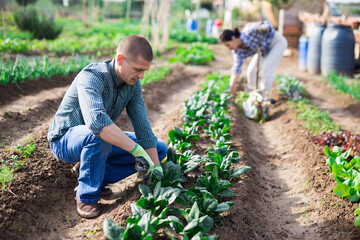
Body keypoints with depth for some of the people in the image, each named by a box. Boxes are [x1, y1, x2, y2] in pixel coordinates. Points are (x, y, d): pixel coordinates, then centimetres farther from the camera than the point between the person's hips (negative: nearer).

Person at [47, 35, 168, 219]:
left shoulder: (133, 84, -9)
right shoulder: (91, 77, -31)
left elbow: (143, 127, -8)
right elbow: (96, 121, -48)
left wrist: (157, 168, -13)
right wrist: (136, 149, -47)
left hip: (100, 143, 7)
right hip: (65, 141, -7)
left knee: (160, 149, -2)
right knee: (98, 134, -41)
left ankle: (97, 179, 1)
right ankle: (87, 195, -18)